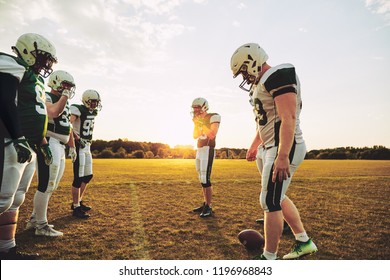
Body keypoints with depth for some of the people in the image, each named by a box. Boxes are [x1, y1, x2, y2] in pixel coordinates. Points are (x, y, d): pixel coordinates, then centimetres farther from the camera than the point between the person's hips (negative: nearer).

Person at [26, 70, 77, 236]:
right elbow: (53, 112, -30)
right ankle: (41, 226, 6)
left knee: (51, 186, 15)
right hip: (49, 145, -9)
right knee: (46, 186, -5)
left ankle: (34, 219, 28)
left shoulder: (65, 104, 20)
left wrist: (72, 147, 22)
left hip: (60, 147, 10)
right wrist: (64, 96, -15)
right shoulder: (46, 98, -7)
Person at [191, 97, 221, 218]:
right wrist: (196, 124, 5)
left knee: (205, 179, -12)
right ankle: (205, 204, 18)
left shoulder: (213, 117, -8)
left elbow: (212, 134, -18)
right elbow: (195, 136, 17)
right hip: (199, 150, 8)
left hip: (208, 150, -8)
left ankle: (208, 207, -4)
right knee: (202, 179, 10)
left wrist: (201, 125, -16)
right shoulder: (199, 120, 16)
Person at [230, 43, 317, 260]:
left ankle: (269, 258, 10)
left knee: (270, 202, -5)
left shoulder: (279, 76, -14)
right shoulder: (262, 83, 16)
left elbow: (288, 118, -23)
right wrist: (254, 146, 30)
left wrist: (282, 156, -27)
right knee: (277, 198, 18)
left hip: (284, 148, -10)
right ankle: (304, 241, 33)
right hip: (270, 148, 10)